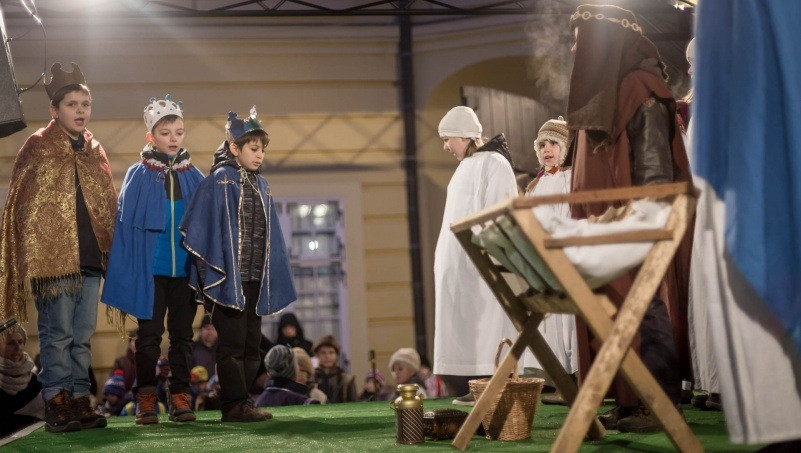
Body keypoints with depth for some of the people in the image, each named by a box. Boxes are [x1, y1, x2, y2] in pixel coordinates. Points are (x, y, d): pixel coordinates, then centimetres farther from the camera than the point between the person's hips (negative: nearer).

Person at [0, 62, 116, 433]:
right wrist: (33, 256, -8)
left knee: (83, 335, 6)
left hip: (90, 258, 5)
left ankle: (79, 400, 11)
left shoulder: (95, 152, 15)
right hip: (53, 258, -5)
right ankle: (57, 403, 1)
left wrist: (111, 251, 11)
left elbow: (109, 206, 18)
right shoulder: (38, 147, 1)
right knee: (58, 333, -4)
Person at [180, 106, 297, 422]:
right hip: (229, 277, -7)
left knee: (251, 343, 8)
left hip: (255, 278, 7)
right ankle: (235, 404, -3)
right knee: (232, 342, -6)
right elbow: (210, 230, -12)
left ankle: (239, 402, 13)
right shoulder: (220, 180, -5)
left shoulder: (260, 185, 15)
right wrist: (216, 275, -17)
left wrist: (272, 279, 15)